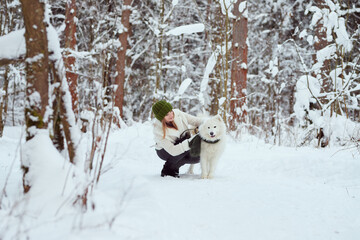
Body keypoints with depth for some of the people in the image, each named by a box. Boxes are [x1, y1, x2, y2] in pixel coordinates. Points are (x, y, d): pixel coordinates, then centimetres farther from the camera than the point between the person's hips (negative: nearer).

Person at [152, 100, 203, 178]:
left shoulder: (177, 114, -21)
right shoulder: (159, 130, -33)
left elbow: (195, 120, -7)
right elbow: (172, 150, -38)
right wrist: (189, 142, -45)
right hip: (165, 151, -5)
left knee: (196, 158, -18)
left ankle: (175, 166, 7)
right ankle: (167, 169, -11)